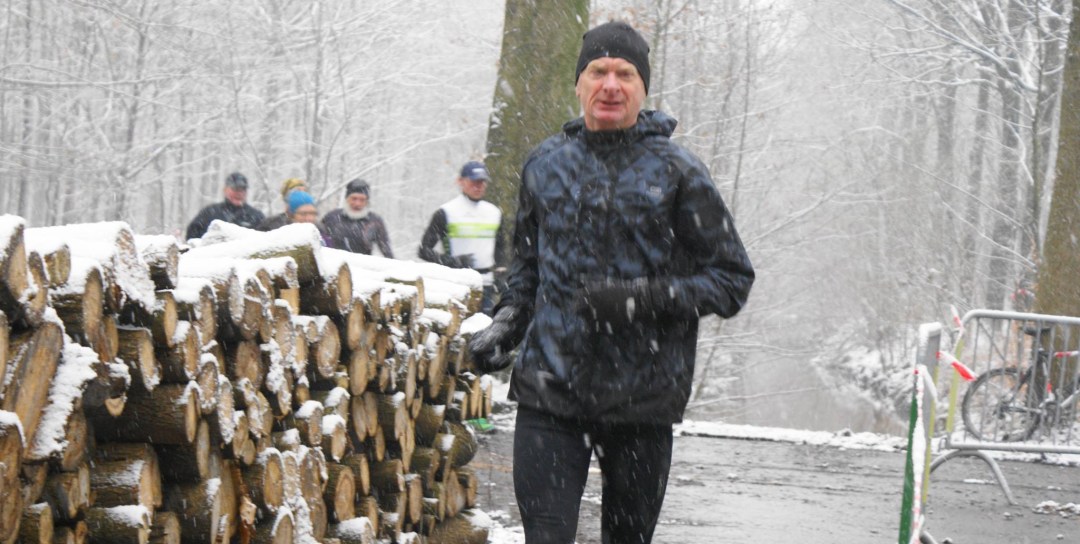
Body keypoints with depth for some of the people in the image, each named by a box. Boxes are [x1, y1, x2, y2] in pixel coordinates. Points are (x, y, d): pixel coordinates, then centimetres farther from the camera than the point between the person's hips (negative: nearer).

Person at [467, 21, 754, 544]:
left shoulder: (676, 171, -1)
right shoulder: (545, 164, 10)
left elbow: (732, 279, -2)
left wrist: (644, 297, -16)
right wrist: (504, 325, 8)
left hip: (642, 400, -1)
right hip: (550, 389, 1)